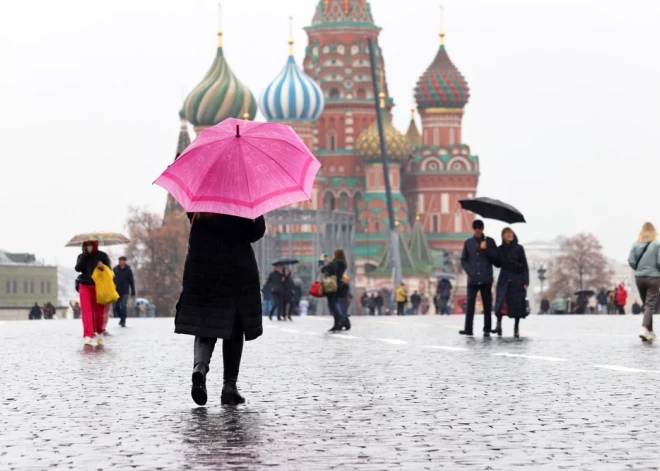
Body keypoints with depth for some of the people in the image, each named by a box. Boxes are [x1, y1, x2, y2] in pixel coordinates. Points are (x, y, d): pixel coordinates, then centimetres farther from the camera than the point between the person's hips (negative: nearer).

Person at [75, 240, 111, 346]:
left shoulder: (102, 256, 2)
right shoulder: (82, 256, 7)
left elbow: (109, 270, 0)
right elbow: (78, 268, -9)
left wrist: (103, 267, -21)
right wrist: (84, 255, -10)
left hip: (98, 286, -1)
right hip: (85, 286, 1)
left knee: (98, 311, 4)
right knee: (86, 311, -10)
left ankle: (99, 333, 28)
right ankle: (88, 336, -17)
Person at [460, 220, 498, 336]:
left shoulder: (490, 242, 6)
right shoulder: (468, 243, 9)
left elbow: (496, 258, 0)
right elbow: (463, 260, 11)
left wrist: (486, 249, -13)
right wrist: (469, 271, -4)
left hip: (486, 279, -1)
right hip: (472, 279, 1)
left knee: (487, 305, 2)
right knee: (470, 304, -6)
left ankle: (487, 330, 4)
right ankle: (468, 329, -5)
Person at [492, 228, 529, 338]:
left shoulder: (519, 248, 0)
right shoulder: (500, 249, 8)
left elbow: (525, 266, -1)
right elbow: (498, 264, 9)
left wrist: (525, 281, -8)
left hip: (517, 279, -1)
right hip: (504, 279, 1)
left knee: (517, 304, -1)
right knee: (501, 302, -14)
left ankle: (516, 328, 7)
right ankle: (499, 325, -20)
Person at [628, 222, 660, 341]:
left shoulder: (636, 245, 1)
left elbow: (631, 261, -3)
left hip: (639, 278, 4)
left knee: (646, 305, 16)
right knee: (650, 305, -6)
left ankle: (650, 331, 20)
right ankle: (645, 329, -25)